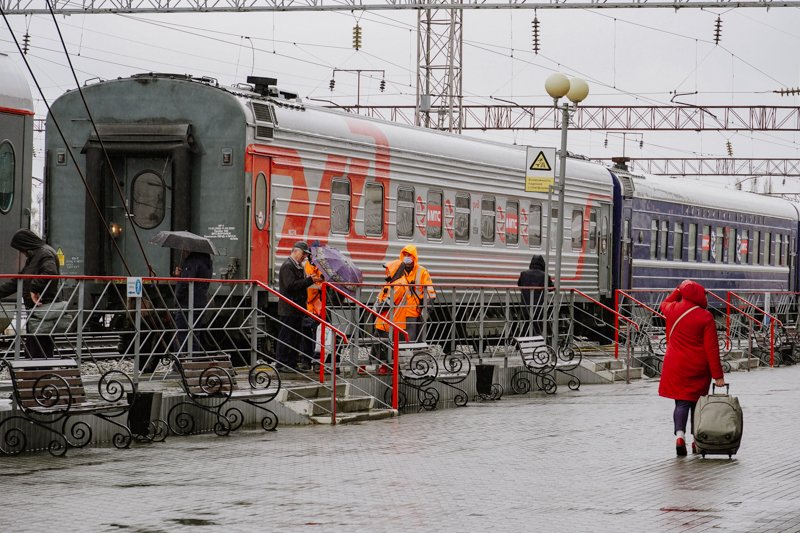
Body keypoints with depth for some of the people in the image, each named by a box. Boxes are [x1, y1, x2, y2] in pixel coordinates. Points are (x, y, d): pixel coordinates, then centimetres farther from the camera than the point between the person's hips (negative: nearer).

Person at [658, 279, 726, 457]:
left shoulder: (673, 310, -4)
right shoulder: (705, 317, -11)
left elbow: (665, 303, 26)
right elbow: (712, 348, -11)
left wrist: (679, 289, 26)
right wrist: (718, 375, -8)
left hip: (676, 366, 1)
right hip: (698, 368, -1)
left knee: (682, 402, 4)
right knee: (697, 402, 13)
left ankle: (680, 434, -18)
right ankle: (697, 440, 16)